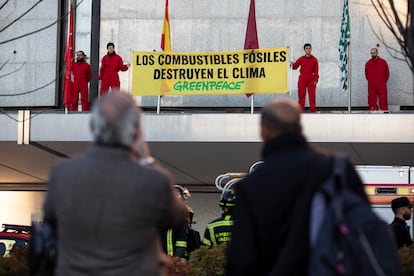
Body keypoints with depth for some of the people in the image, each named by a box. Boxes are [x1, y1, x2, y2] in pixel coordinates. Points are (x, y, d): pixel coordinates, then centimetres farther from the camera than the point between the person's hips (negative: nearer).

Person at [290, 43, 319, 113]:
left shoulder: (314, 59, 4)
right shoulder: (301, 59, 7)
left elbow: (316, 70, 2)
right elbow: (295, 66, 5)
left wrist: (315, 80, -5)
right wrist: (292, 64, -17)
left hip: (311, 80, -1)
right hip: (302, 79, 1)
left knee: (312, 95, -3)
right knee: (301, 94, 0)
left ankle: (313, 110, 1)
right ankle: (301, 109, 5)